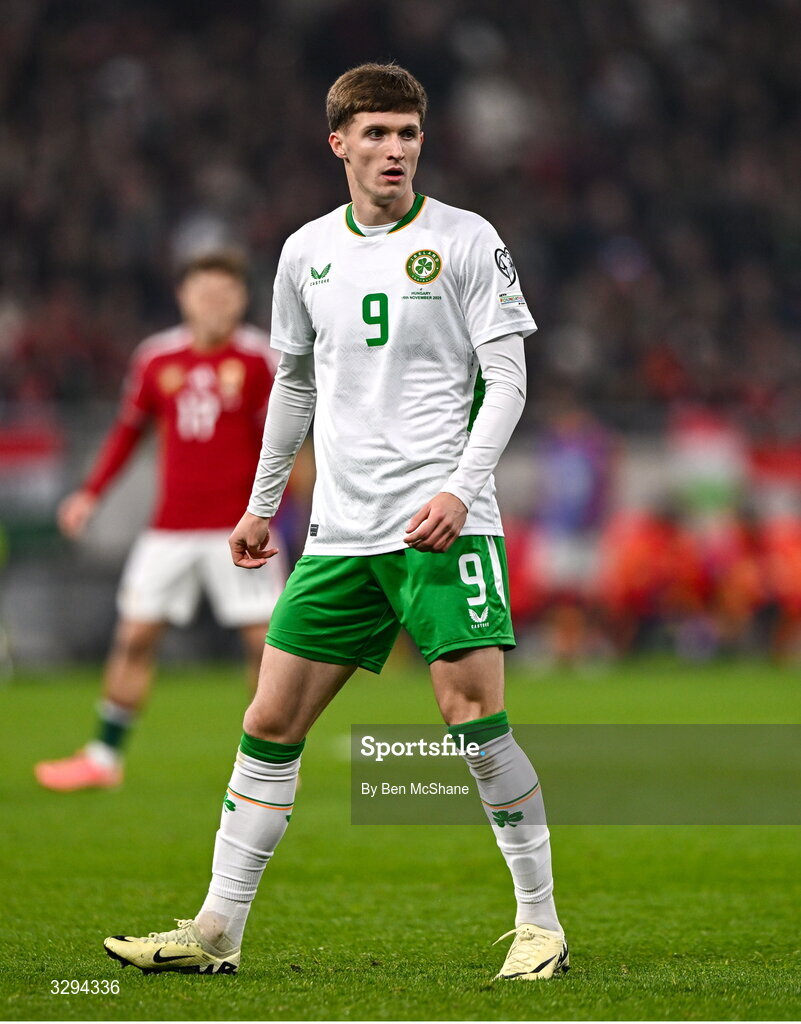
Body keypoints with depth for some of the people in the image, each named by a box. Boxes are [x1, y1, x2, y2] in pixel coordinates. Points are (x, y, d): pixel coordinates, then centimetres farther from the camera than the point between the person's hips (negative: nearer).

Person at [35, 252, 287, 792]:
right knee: (134, 636, 3)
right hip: (170, 529, 3)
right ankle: (104, 757, 12)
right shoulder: (157, 357, 4)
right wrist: (92, 493, 10)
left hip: (238, 526, -3)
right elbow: (130, 428, 16)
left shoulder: (258, 358, -5)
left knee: (264, 640, -4)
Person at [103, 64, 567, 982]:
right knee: (271, 722, 2)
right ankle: (216, 933, 9)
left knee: (472, 713, -13)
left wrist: (461, 489, -16)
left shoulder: (466, 241, -1)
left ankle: (540, 922, 1)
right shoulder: (307, 252, 11)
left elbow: (506, 377, -3)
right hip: (339, 528, 4)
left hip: (444, 524, -4)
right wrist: (262, 503, 25)